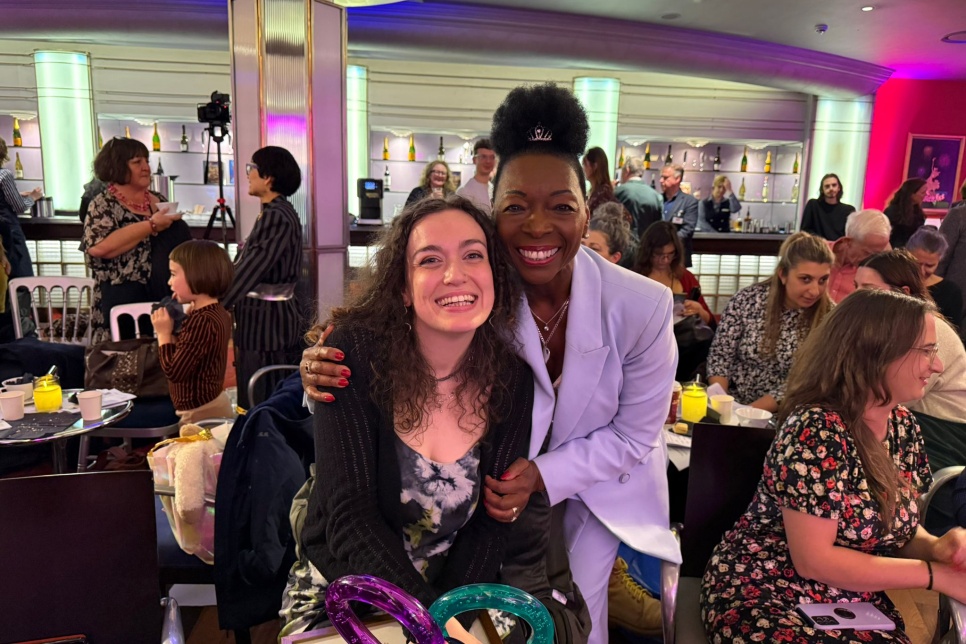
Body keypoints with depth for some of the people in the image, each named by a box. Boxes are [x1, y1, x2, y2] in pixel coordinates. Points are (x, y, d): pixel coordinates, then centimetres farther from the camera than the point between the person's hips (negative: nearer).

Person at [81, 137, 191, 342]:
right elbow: (98, 246, -21)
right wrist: (151, 225, -18)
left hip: (168, 298, 5)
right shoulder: (103, 205, -2)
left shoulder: (158, 200, 14)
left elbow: (179, 242, 24)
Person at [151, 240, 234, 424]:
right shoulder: (218, 313, 7)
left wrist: (164, 334, -11)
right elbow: (184, 359, 14)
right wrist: (173, 330, 3)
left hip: (201, 412, -10)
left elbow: (174, 372, -20)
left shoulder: (201, 321, -24)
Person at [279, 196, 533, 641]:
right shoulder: (356, 354, -17)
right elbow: (350, 516, -20)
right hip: (339, 589, -2)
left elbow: (491, 523, -4)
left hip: (454, 591, 3)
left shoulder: (511, 380, -8)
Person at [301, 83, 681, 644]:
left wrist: (544, 474, -30)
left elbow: (635, 435, -16)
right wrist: (329, 372, -38)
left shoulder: (644, 307, -27)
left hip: (602, 483, 0)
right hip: (506, 484, 1)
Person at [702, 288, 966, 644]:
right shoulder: (817, 428, -22)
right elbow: (813, 559, -21)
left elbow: (898, 525, 12)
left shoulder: (903, 425, 2)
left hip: (857, 607, 7)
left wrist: (936, 547, -9)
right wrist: (935, 574, -14)